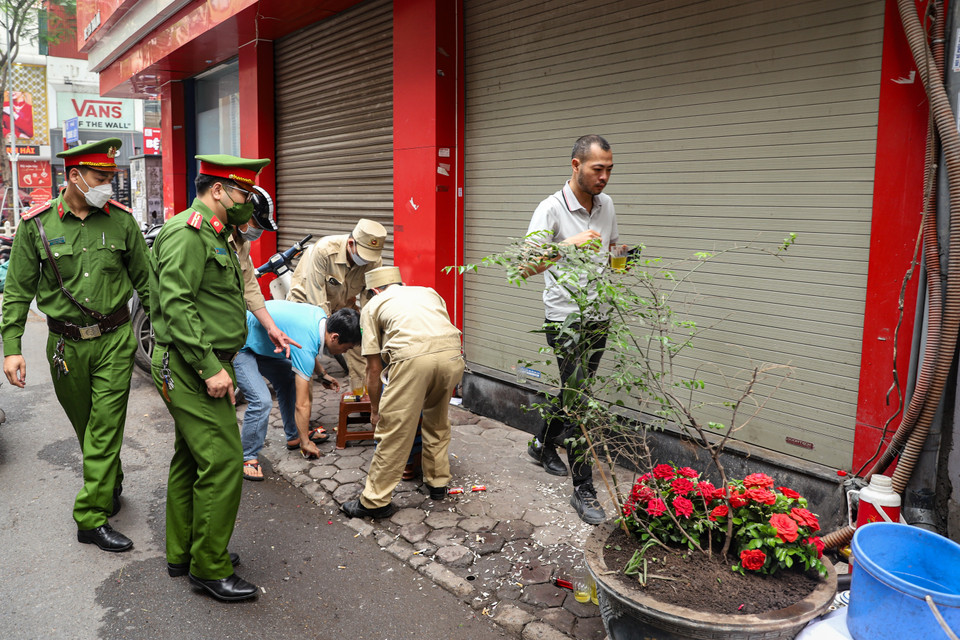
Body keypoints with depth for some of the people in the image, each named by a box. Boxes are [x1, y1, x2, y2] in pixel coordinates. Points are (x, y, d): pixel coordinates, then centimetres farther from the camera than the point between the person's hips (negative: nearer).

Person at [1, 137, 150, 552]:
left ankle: (91, 518, 7)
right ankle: (110, 488, 39)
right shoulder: (36, 225, -3)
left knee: (105, 430, -2)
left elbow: (144, 279, 6)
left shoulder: (121, 220, -2)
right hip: (65, 345, 1)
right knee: (85, 428, 16)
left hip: (114, 339, -1)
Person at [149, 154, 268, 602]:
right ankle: (210, 569, 4)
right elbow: (176, 305, -23)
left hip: (205, 365, 11)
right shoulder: (187, 233, -15)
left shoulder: (213, 236, 19)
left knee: (191, 459, 17)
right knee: (223, 462, -8)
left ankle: (182, 554, 29)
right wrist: (210, 367, -25)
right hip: (191, 368, -11)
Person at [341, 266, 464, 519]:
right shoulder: (428, 292, 36)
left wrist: (375, 409, 35)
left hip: (412, 356, -4)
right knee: (438, 421, 26)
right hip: (453, 354, 5)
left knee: (394, 430, 4)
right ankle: (438, 483, 37)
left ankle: (375, 501, 14)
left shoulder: (372, 306, 25)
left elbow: (374, 368, 23)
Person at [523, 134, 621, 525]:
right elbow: (527, 266, -21)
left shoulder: (606, 205, 8)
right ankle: (583, 490, 3)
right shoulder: (551, 209, -14)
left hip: (599, 317, 7)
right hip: (566, 320, -7)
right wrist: (569, 244, -32)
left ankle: (544, 445, 42)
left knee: (575, 391, 18)